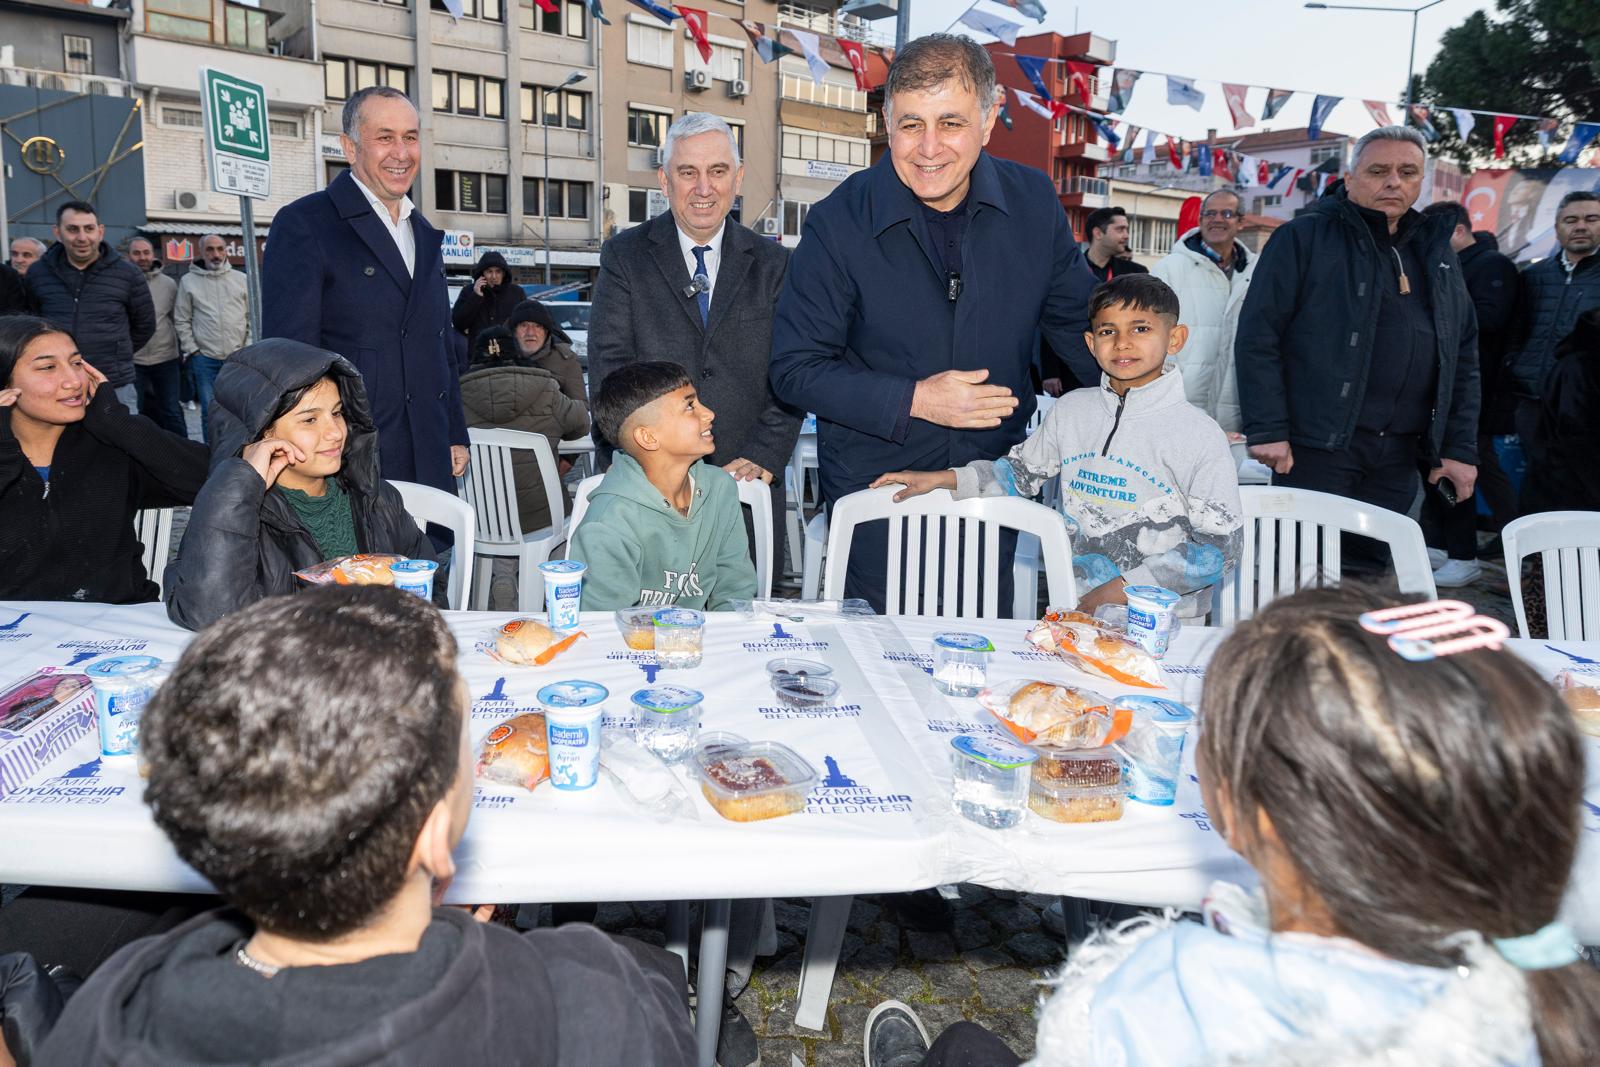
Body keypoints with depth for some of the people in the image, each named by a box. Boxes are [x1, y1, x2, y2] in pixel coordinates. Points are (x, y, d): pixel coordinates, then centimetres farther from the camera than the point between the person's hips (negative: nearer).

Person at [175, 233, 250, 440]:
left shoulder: (241, 279, 9)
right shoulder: (189, 281, 5)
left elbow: (253, 316, 9)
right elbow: (182, 321, 6)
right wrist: (192, 350, -1)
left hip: (238, 357, 1)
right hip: (205, 359, -1)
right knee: (209, 411, 1)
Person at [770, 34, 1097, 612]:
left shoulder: (1033, 201, -4)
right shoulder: (838, 222, -13)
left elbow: (1080, 324, 9)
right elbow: (795, 369, -11)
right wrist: (913, 401, -21)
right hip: (873, 481, -2)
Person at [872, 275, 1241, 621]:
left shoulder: (1198, 434, -8)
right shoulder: (1070, 411, 6)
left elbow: (1220, 546, -8)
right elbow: (1020, 471, 21)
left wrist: (1125, 588, -13)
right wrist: (946, 479, 7)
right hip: (1077, 607, 4)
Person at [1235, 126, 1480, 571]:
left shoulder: (1435, 250, 16)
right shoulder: (1304, 237, -3)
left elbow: (1463, 354, 19)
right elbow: (1257, 335, -9)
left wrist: (1461, 448, 12)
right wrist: (1267, 430, -15)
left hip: (1399, 455, 6)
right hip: (1318, 445, -6)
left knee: (1369, 574, 11)